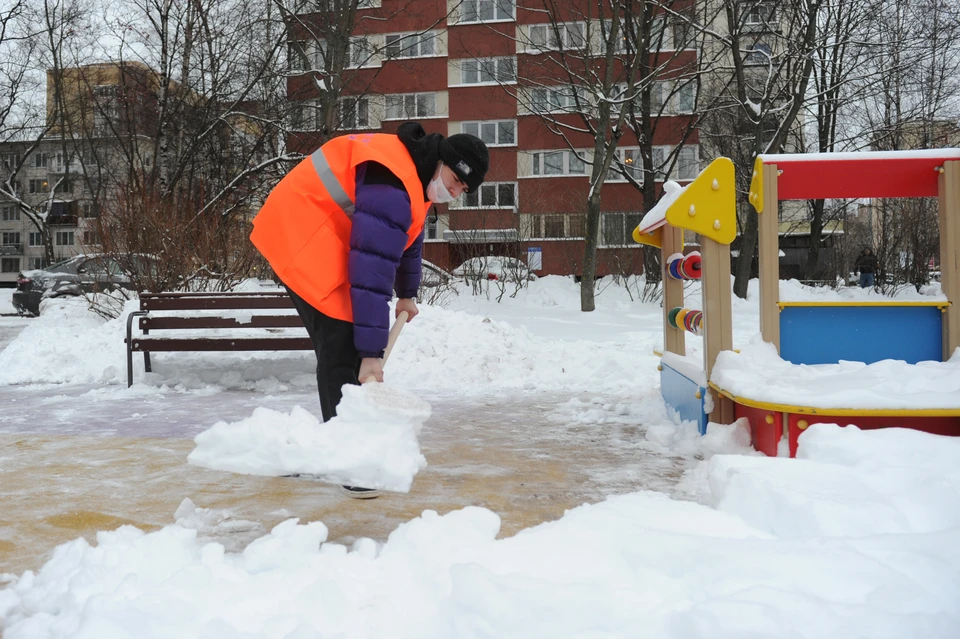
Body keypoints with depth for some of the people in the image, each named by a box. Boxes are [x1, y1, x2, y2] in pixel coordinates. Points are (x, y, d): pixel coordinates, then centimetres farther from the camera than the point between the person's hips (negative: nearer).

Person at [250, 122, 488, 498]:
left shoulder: (416, 176, 5)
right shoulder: (390, 186, -29)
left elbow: (408, 236, 22)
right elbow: (373, 272, -32)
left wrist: (407, 294, 31)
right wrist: (372, 352, -31)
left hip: (329, 241, 10)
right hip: (302, 238, -10)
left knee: (349, 348, 9)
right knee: (341, 350, -16)